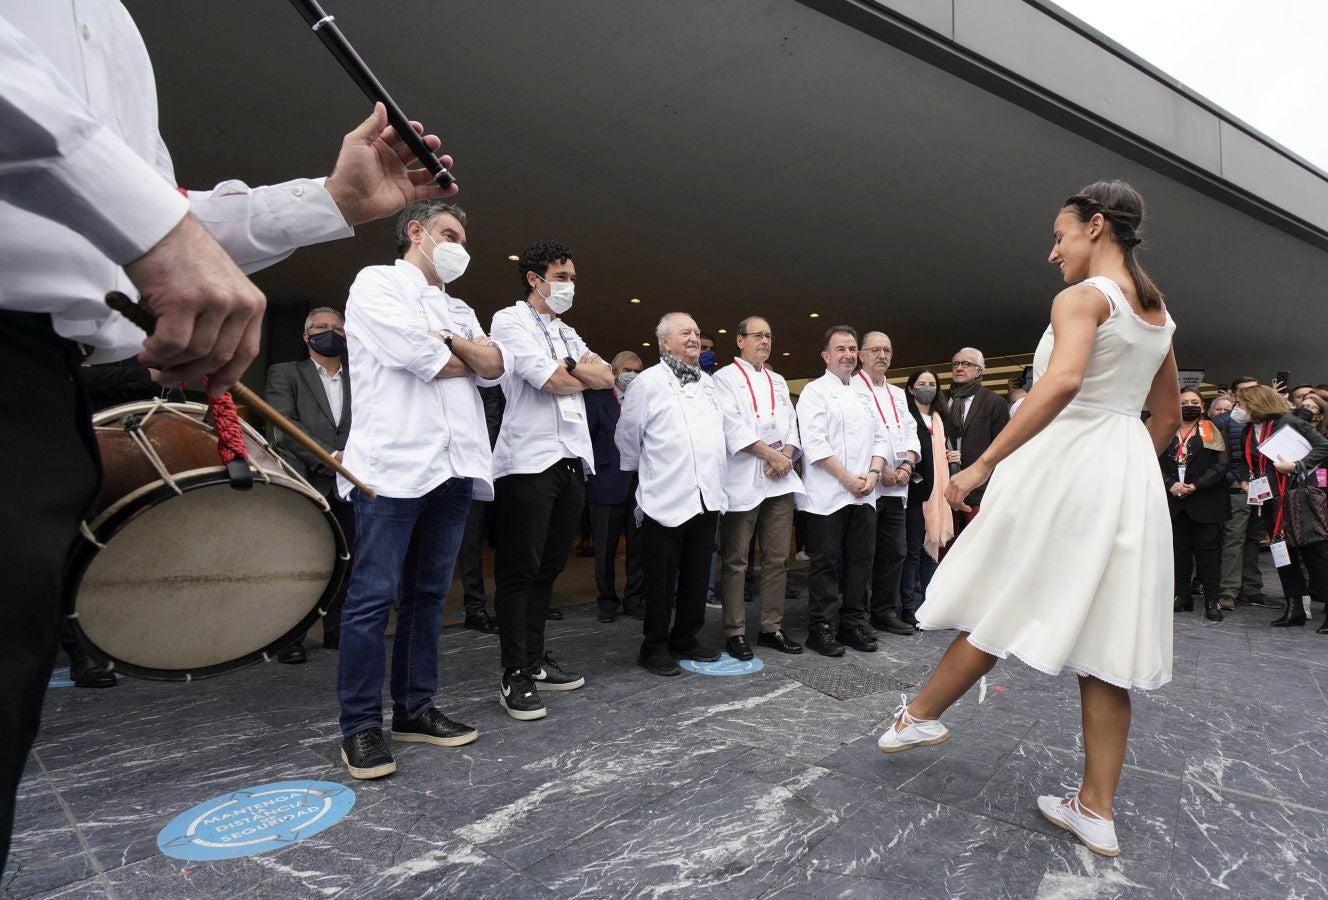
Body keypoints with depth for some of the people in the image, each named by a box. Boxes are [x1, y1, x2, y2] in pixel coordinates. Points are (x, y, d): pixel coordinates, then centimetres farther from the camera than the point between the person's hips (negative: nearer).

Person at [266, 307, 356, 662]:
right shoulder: (284, 374, 8)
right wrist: (329, 457, -15)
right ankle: (289, 638, 11)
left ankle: (337, 631, 20)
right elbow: (285, 425, -6)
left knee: (345, 562, 7)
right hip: (302, 485, -3)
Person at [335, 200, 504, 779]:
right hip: (393, 463, -7)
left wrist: (449, 341, -5)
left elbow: (496, 367, 10)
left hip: (453, 466, 7)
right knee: (374, 596, -4)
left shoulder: (459, 310, 26)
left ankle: (415, 709, 20)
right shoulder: (375, 283, 5)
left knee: (428, 594, 10)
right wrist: (469, 362, 6)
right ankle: (360, 727, 5)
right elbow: (419, 355, -11)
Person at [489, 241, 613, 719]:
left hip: (572, 460, 8)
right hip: (529, 460, -7)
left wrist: (570, 366, -6)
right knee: (520, 570, -3)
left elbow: (605, 377, 9)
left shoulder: (568, 334, 22)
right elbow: (553, 382, -13)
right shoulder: (510, 321, -1)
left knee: (548, 568, 12)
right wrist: (585, 371, 5)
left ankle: (535, 659, 22)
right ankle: (515, 675, 4)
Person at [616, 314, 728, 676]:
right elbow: (627, 436, 1)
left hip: (707, 497, 6)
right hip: (666, 498, -6)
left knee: (697, 576, 13)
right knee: (662, 579, 3)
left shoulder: (708, 382, 15)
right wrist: (646, 470, 12)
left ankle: (687, 638, 27)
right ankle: (655, 647, 16)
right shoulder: (648, 382, -4)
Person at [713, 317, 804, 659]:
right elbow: (733, 425, -11)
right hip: (743, 480, -6)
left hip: (780, 479, 6)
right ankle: (735, 632, 6)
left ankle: (771, 627, 18)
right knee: (736, 561, -1)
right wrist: (772, 455, -12)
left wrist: (787, 455, -5)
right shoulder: (725, 377, 1)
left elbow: (791, 423, 14)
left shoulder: (778, 381, 21)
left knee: (777, 558, 8)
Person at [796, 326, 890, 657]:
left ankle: (853, 624, 19)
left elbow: (880, 438, 15)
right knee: (826, 564, -1)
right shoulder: (815, 391, -2)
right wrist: (848, 478, -14)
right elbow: (814, 443, -12)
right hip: (828, 495, -6)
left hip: (864, 494, 6)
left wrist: (873, 474, -3)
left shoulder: (864, 395, 18)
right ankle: (821, 629, 8)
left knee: (861, 561, 8)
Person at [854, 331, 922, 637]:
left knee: (895, 552, 10)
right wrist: (879, 468, -14)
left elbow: (910, 433, 16)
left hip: (897, 487, 7)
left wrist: (907, 465, -2)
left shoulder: (898, 394, 21)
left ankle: (886, 612, 21)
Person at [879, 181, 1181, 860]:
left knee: (1001, 606, 6)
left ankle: (920, 715, 24)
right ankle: (1096, 809, 14)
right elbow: (1169, 415, 24)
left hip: (1066, 463, -8)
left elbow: (1062, 381, -29)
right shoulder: (1158, 311, 17)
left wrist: (982, 465, -30)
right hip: (1131, 479, 8)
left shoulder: (1082, 297, -9)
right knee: (1101, 645, 8)